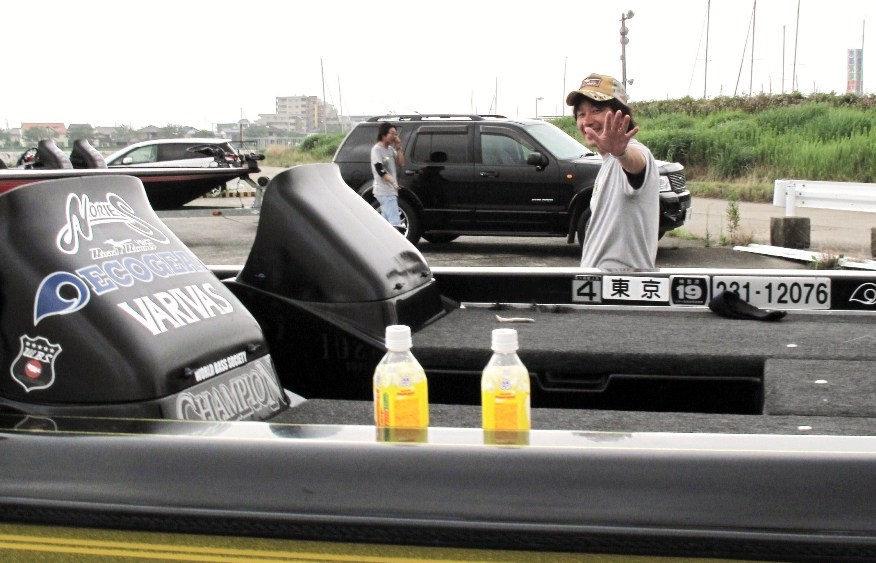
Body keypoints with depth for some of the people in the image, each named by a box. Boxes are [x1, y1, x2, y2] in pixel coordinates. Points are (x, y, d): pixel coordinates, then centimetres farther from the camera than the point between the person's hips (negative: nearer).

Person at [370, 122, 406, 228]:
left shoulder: (391, 149, 15)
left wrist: (398, 148, 2)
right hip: (384, 192, -9)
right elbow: (380, 170, -18)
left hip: (391, 191, 9)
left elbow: (401, 163, 12)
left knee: (386, 221, 11)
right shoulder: (377, 149, -11)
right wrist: (393, 182, -25)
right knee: (395, 223, -16)